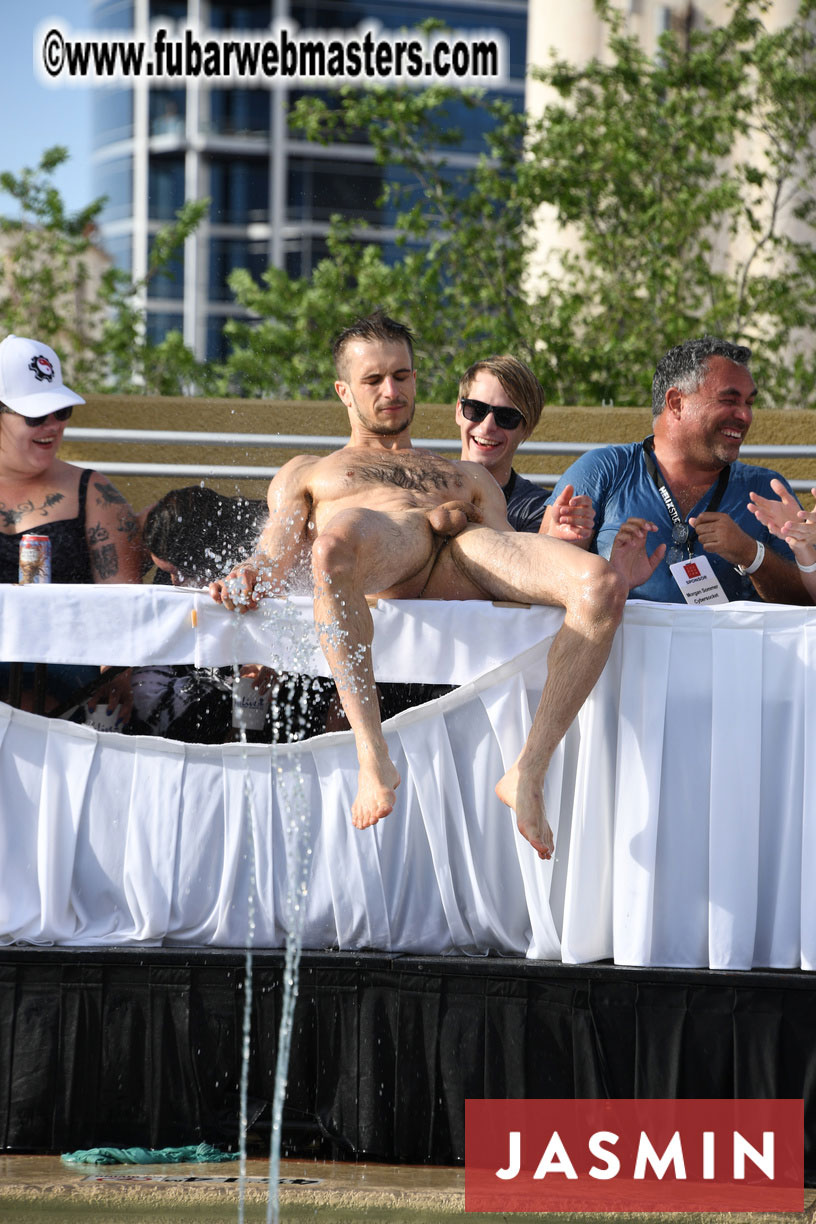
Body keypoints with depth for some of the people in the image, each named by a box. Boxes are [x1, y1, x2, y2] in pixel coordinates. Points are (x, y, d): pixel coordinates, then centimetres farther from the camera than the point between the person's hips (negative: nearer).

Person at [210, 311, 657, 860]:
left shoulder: (468, 477, 42)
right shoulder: (308, 473, 37)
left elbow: (512, 559, 27)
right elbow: (277, 552, 19)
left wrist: (610, 575, 6)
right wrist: (250, 577, -8)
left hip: (467, 549, 3)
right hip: (381, 560, -3)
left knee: (600, 583, -30)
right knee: (335, 540, -45)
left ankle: (528, 773, -33)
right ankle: (374, 758, -45)